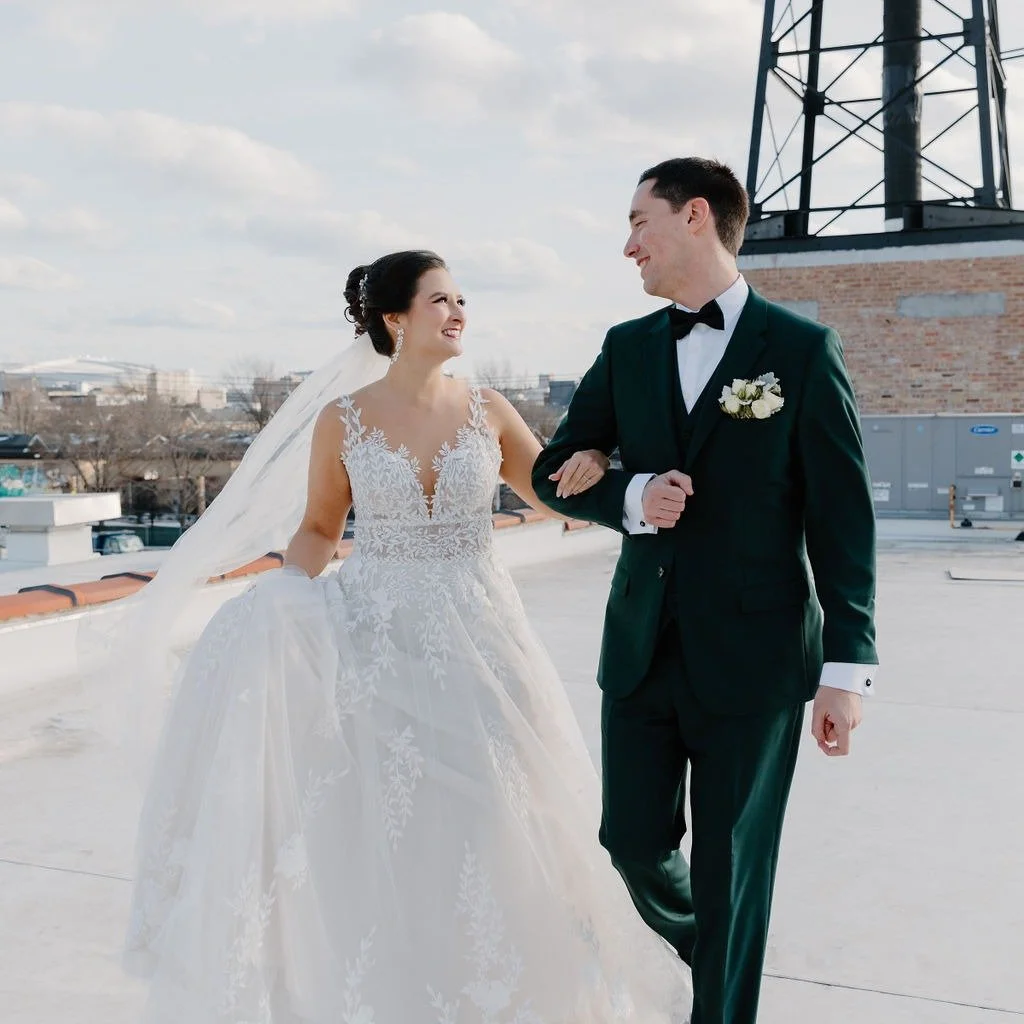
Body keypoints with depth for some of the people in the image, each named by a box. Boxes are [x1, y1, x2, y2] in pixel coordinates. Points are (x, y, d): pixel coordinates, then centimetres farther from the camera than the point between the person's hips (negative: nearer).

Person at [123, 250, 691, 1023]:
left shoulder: (488, 412, 1)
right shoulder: (343, 421, -2)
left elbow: (559, 497, 9)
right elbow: (320, 530, 7)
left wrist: (593, 458, -13)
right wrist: (278, 603, -10)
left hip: (477, 637, 2)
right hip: (377, 640, -1)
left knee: (486, 824, 7)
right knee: (378, 830, 4)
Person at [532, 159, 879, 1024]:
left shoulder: (803, 349, -5)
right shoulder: (626, 348, 7)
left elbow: (842, 519, -6)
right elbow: (554, 472, 10)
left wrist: (847, 668, -9)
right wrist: (631, 498, -11)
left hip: (755, 653, -4)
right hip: (643, 646, 4)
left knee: (731, 864, 6)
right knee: (634, 839, 13)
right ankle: (709, 945, 43)